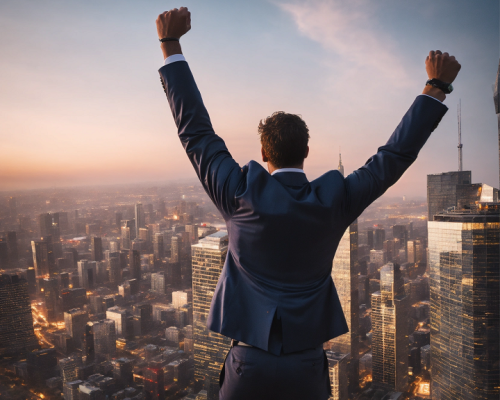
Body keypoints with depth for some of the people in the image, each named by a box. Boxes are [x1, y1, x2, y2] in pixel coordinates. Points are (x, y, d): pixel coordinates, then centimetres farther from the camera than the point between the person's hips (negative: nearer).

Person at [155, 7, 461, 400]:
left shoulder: (243, 195, -13)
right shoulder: (334, 200, -10)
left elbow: (195, 130, -7)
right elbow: (396, 154, -2)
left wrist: (170, 44, 0)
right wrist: (437, 86, 7)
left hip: (249, 364, -1)